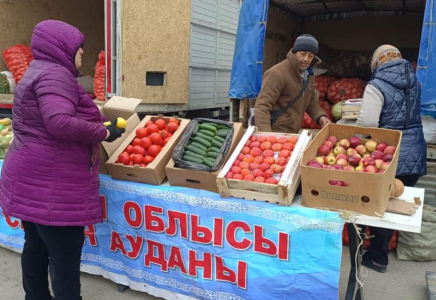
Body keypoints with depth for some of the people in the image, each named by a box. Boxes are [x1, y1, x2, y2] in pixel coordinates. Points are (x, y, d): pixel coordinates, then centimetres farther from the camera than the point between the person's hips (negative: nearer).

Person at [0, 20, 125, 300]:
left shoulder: (39, 71, 17)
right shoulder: (54, 74, -15)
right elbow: (59, 123, -29)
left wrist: (96, 126, 13)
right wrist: (103, 133, -18)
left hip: (33, 179, 11)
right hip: (52, 185, -11)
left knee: (36, 246, 20)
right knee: (66, 254, -2)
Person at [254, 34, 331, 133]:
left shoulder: (308, 75, 9)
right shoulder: (277, 73, -18)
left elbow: (311, 100, 22)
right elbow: (262, 107, -23)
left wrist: (320, 116, 2)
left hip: (293, 134, 8)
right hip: (276, 134, -8)